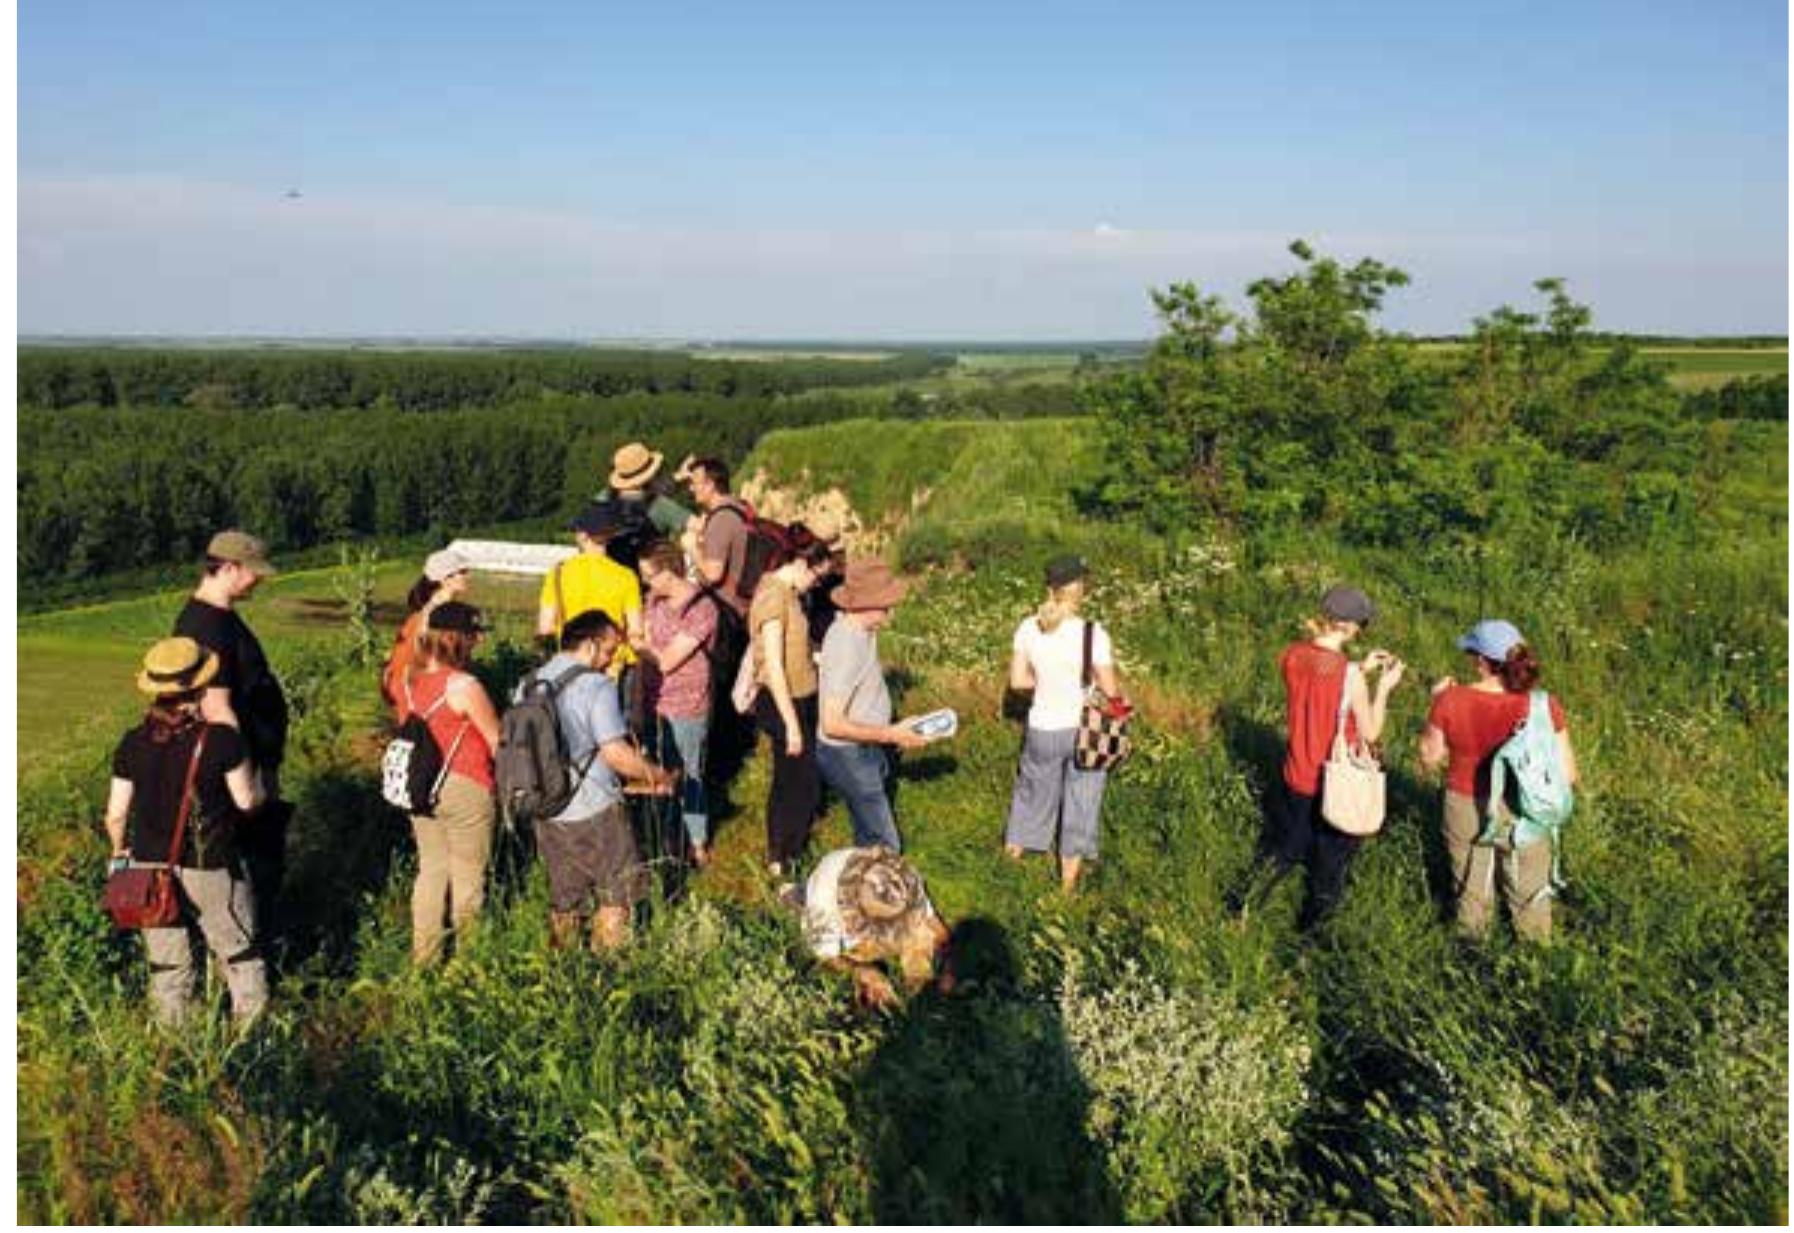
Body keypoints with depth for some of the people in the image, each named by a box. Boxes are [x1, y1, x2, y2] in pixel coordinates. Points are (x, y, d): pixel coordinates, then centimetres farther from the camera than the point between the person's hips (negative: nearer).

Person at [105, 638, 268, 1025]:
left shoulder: (133, 744, -6)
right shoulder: (223, 739, -17)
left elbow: (116, 814, 0)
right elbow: (247, 800, -7)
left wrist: (119, 849, 20)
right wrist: (252, 766, 13)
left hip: (149, 866, 4)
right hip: (210, 871, -3)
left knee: (166, 962, 16)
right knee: (239, 953, 14)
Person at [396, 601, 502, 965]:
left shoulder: (408, 681, 1)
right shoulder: (464, 686, -19)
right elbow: (497, 741, -11)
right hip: (464, 789, -6)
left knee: (430, 868, 18)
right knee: (468, 876, 8)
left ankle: (424, 955, 26)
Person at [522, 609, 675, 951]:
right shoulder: (596, 686, -14)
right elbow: (616, 752, -21)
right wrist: (657, 776, -6)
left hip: (544, 811, 7)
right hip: (593, 810, -7)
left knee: (563, 895, 18)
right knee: (617, 888, 8)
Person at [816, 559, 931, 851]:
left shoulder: (861, 630, -1)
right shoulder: (845, 648, -29)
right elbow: (833, 724, -29)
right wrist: (891, 734, -24)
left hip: (865, 750, 10)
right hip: (848, 756, -10)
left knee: (869, 834, 24)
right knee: (884, 845, -3)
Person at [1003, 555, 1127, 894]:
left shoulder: (1028, 628, -11)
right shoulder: (1093, 634, -21)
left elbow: (1017, 680, -3)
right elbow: (1110, 689, -13)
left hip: (1043, 729, 2)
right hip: (1084, 728, -2)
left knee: (1034, 789, 24)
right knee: (1081, 799, 16)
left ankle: (1013, 852, 41)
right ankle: (1068, 879, 29)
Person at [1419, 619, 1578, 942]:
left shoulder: (1451, 700, -21)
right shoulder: (1544, 707, -21)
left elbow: (1429, 757, -5)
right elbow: (1566, 775, -14)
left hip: (1465, 809, 1)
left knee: (1470, 893, 24)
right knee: (1529, 894, 25)